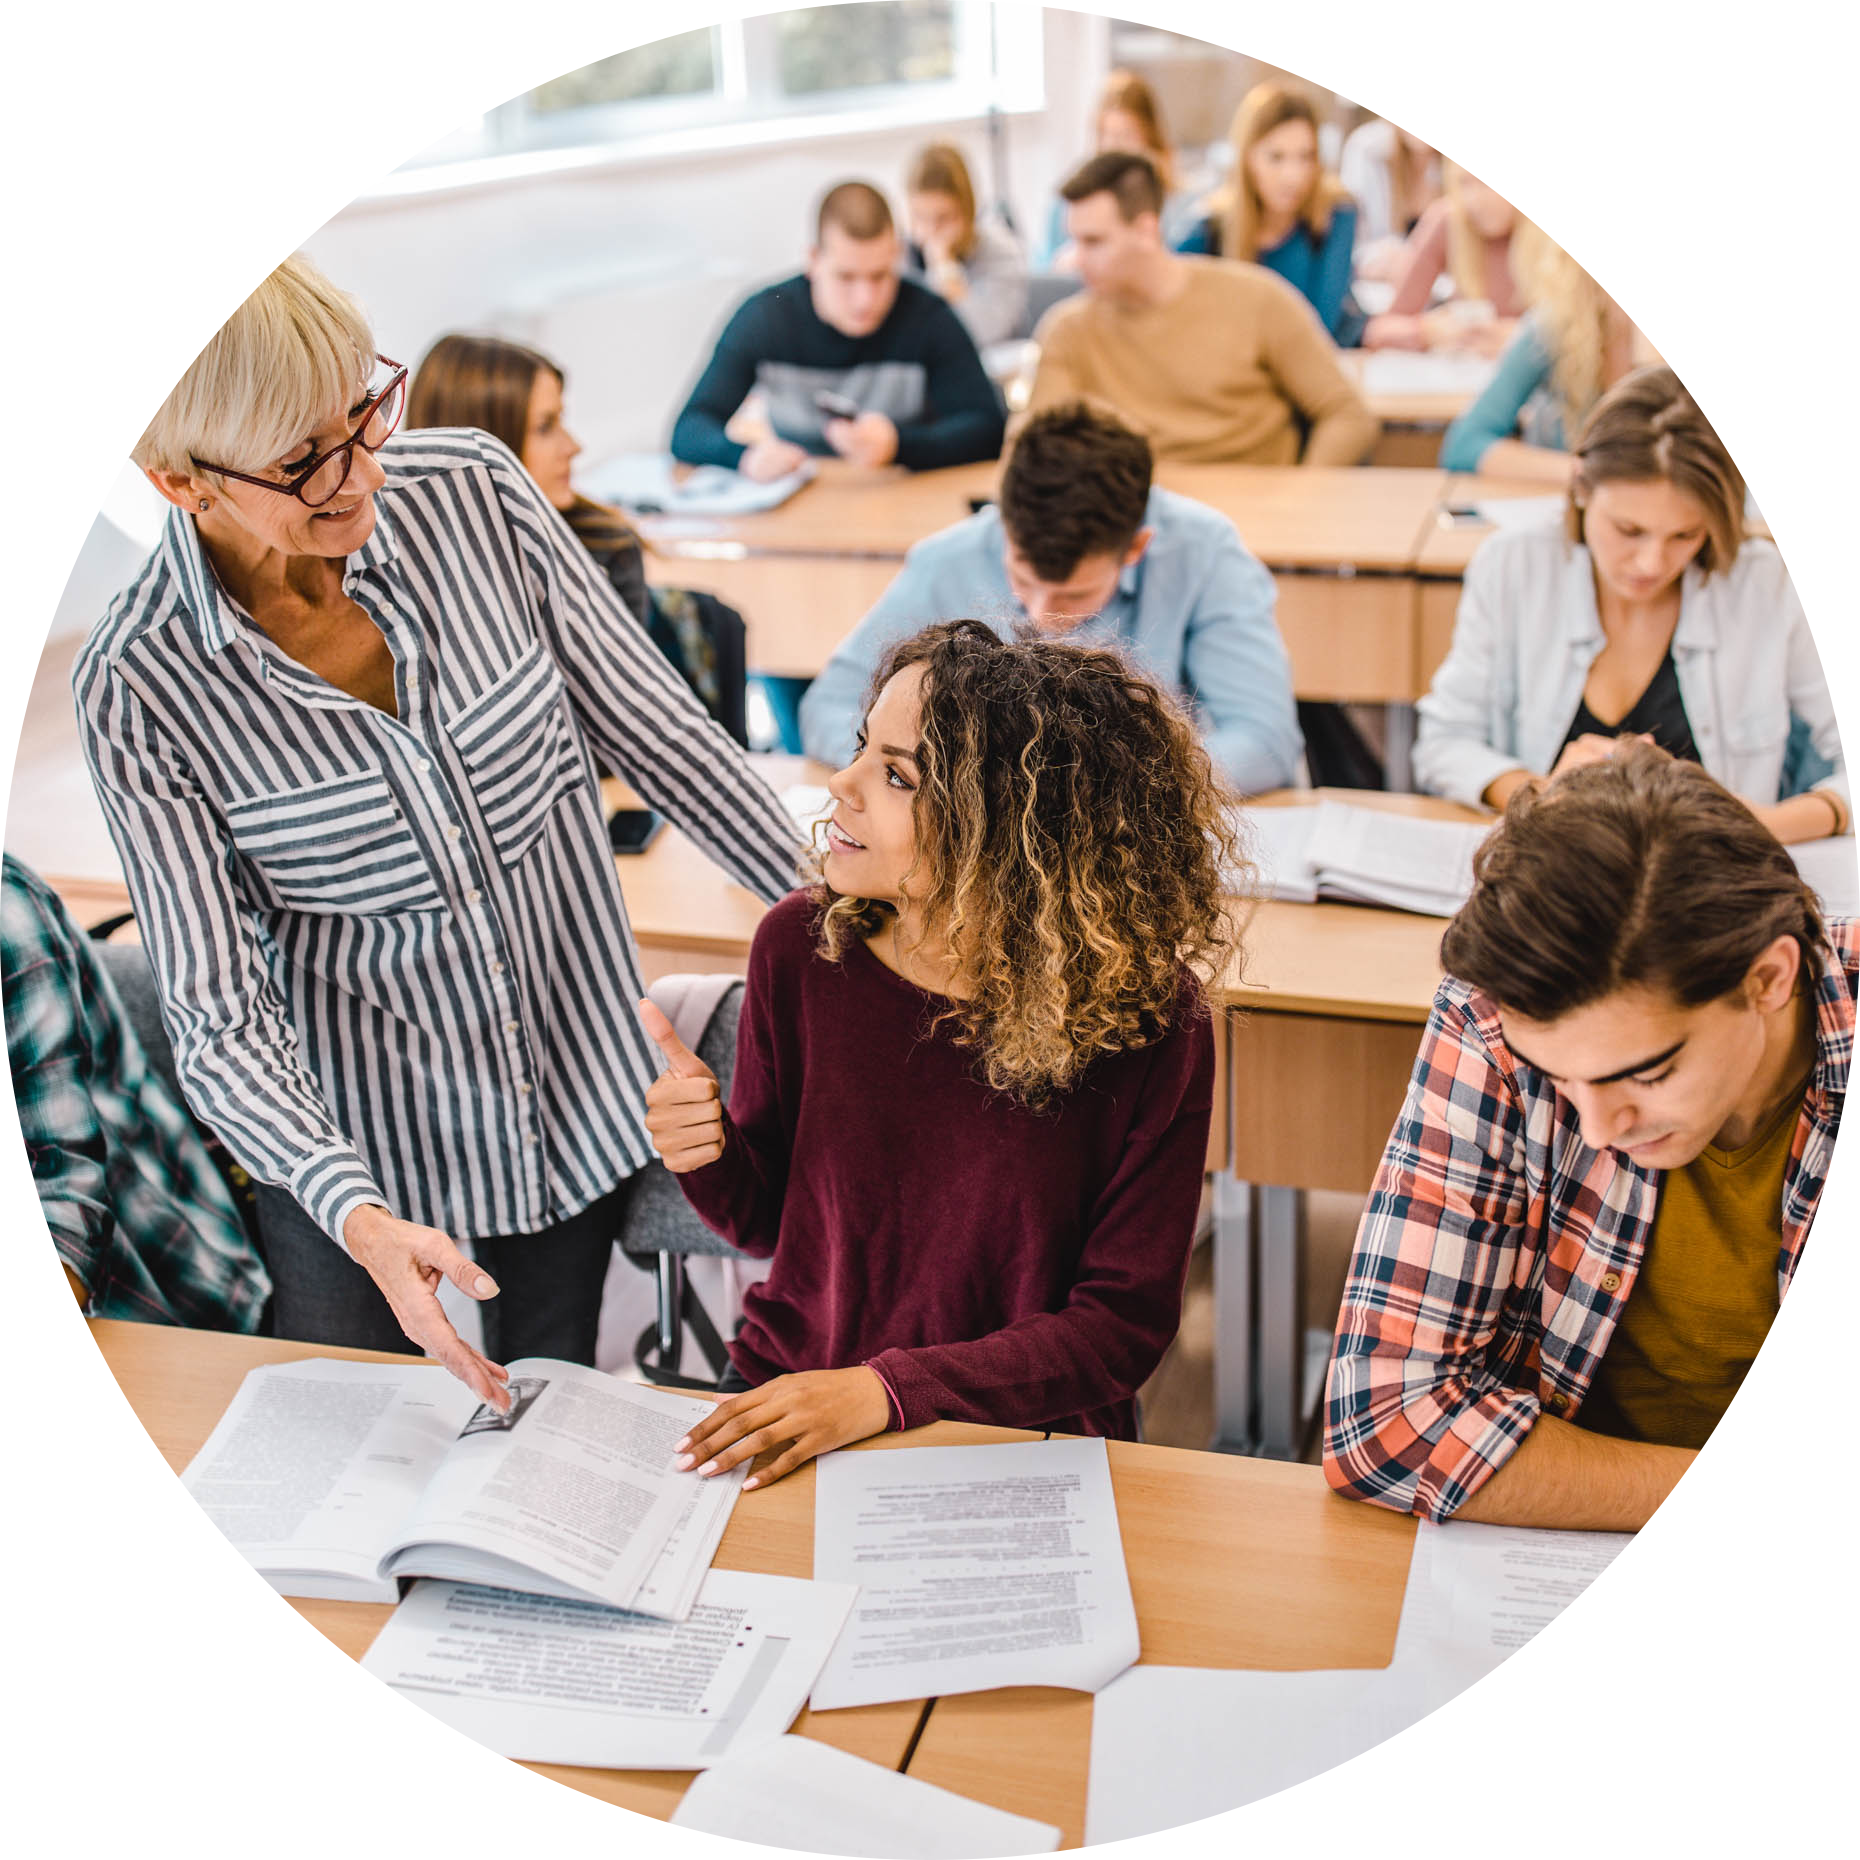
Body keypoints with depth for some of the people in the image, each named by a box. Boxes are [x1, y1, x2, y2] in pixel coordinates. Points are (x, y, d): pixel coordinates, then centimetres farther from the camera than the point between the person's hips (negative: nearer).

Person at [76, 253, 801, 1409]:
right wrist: (358, 1216, -32)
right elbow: (221, 1016, -17)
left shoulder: (475, 494, -15)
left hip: (584, 1081, 2)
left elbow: (654, 726, -3)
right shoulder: (139, 687, -20)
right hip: (352, 1142, -2)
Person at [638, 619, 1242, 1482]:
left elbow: (1125, 1321, -11)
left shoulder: (1146, 1022, -16)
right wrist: (711, 1157, -16)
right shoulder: (803, 946, -8)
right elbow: (766, 1218, 7)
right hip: (787, 1397, 3)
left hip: (1023, 1445, -2)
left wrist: (887, 1391, -21)